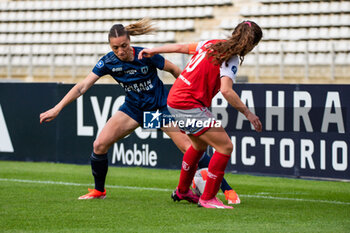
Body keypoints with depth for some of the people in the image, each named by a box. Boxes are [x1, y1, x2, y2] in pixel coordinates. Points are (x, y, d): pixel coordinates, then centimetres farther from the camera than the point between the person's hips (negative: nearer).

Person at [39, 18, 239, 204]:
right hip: (134, 108, 4)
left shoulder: (146, 56, -24)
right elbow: (82, 87, -15)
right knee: (100, 145, -9)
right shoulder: (108, 62, -16)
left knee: (188, 147, -16)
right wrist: (57, 109, -21)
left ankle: (227, 189, -10)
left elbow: (174, 70, -8)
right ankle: (99, 191, 14)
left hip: (161, 105, -4)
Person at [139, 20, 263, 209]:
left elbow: (180, 47, 19)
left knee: (200, 144, 29)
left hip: (174, 99, 10)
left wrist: (154, 50, 32)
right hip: (189, 106, -10)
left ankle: (181, 191, 43)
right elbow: (226, 91, -26)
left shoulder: (212, 44, 10)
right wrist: (247, 113, -19)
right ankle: (207, 198, -3)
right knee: (225, 146, -8)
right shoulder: (231, 59, -14)